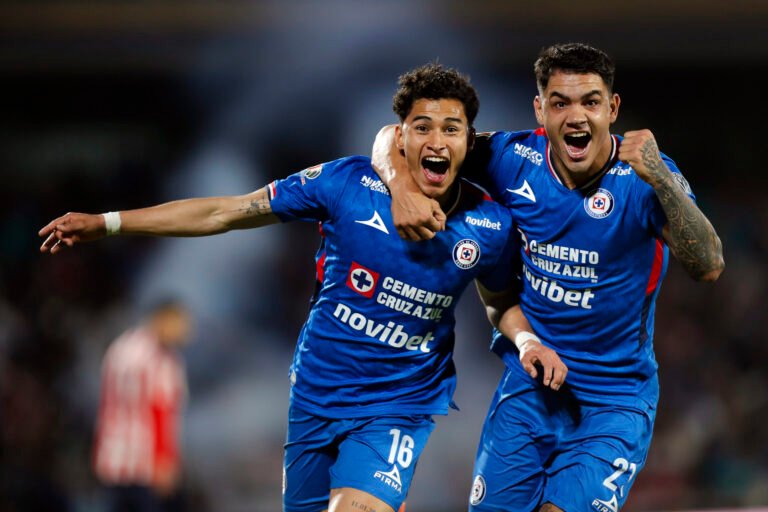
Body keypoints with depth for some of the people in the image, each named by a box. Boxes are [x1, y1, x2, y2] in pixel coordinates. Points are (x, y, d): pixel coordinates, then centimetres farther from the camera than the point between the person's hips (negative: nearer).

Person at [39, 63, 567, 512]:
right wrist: (107, 223, -5)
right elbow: (226, 212, -6)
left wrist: (528, 342, -11)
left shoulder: (490, 226, -10)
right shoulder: (347, 184, -14)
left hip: (400, 406, -2)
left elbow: (503, 302, 12)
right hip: (316, 394, 2)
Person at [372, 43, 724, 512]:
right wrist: (403, 187, -23)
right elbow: (398, 137, 0)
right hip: (526, 389, 3)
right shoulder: (515, 160, -8)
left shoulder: (644, 176, -15)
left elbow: (707, 266, -29)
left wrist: (661, 181, -43)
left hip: (615, 403, -3)